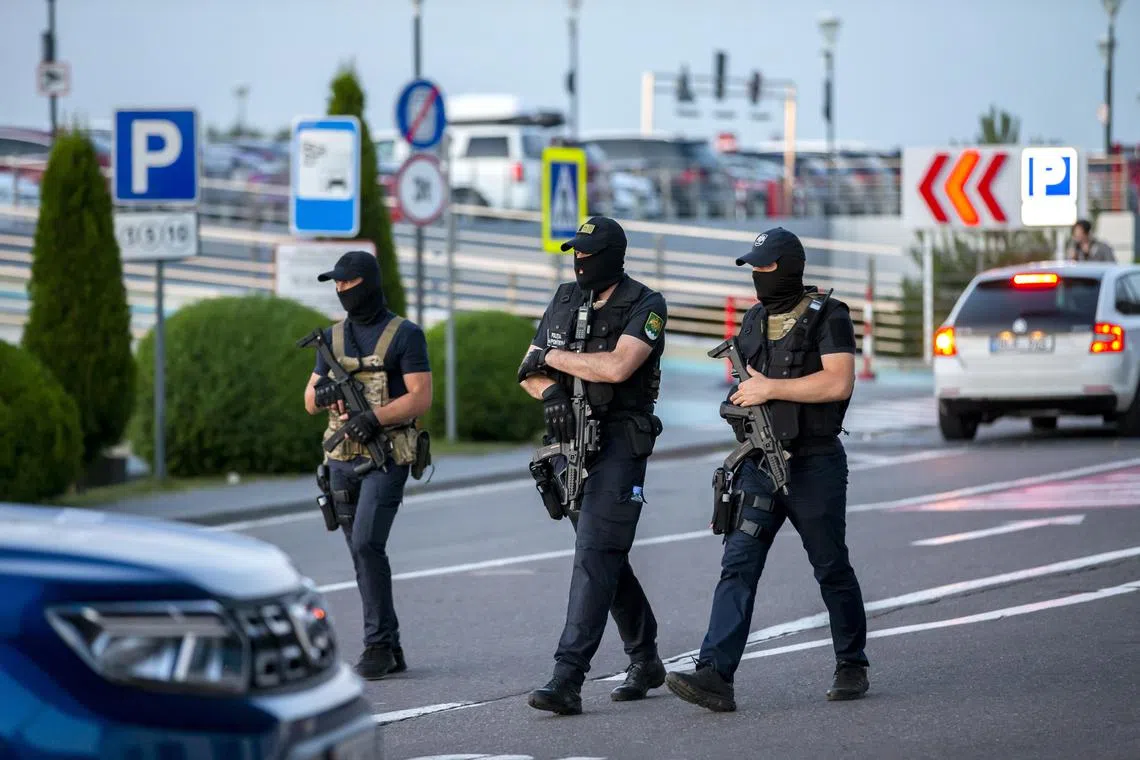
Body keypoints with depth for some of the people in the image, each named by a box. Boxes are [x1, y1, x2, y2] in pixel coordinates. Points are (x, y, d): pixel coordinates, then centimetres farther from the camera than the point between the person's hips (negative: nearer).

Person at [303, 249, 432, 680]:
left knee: (366, 544, -20)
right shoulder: (333, 337, 13)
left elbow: (421, 397, -11)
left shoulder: (405, 335, -4)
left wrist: (375, 418, -24)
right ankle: (390, 651, 13)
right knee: (363, 553, 7)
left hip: (386, 457, -6)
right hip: (342, 460, 6)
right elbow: (310, 402, 13)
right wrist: (323, 392, -10)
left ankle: (378, 645, -15)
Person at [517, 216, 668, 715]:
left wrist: (552, 357, -12)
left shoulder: (645, 307, -8)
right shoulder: (564, 301, 11)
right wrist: (549, 393, -12)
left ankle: (568, 678, -22)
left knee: (594, 557, -15)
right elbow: (530, 373, 12)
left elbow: (617, 366, -23)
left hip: (619, 447, -7)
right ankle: (645, 660, 31)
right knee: (607, 559, 15)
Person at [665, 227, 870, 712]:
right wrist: (742, 399, 5)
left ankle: (852, 666, 25)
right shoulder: (754, 321, 13)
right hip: (759, 465, 5)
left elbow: (838, 382, -20)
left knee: (832, 570, 7)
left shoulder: (827, 317, -7)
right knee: (738, 566, -8)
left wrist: (770, 389, -18)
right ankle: (715, 676, -18)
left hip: (814, 466, -5)